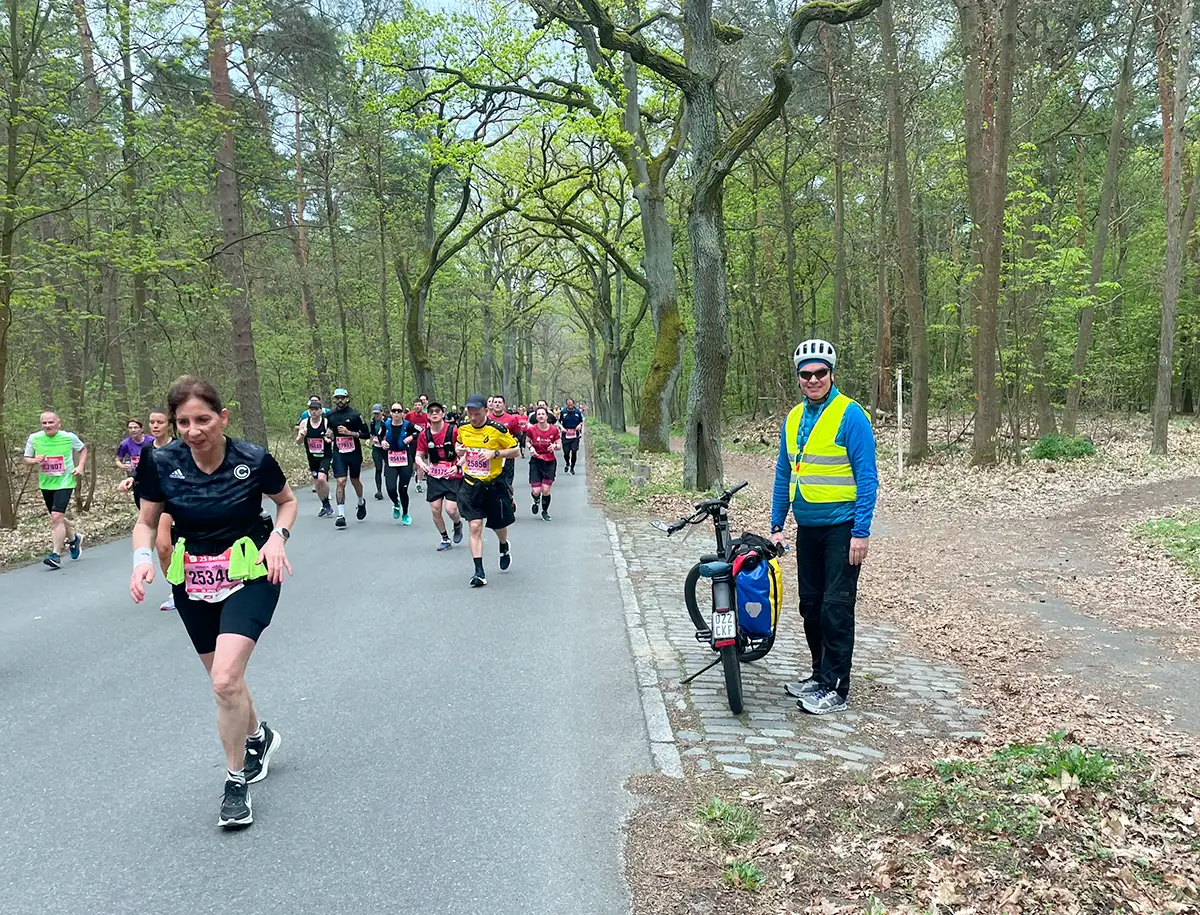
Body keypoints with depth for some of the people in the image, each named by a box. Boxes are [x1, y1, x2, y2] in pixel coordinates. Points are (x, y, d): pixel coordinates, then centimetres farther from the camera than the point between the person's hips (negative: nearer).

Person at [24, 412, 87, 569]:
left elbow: (83, 449, 11)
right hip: (46, 484, 4)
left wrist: (81, 465, -5)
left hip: (65, 483, -4)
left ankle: (56, 555, -14)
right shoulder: (34, 438, -4)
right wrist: (35, 460, -16)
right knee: (57, 518, 17)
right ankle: (74, 538, 45)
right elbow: (27, 459, 7)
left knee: (56, 517, -18)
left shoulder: (70, 437, -9)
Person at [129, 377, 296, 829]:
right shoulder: (162, 463, -11)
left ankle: (236, 780, 2)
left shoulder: (254, 460, -16)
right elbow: (146, 522, 3)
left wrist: (278, 536, -15)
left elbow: (288, 501, 3)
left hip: (250, 577, -4)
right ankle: (258, 737, 48)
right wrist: (143, 558, -16)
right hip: (193, 585, 4)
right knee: (224, 680, 17)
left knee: (225, 680, -19)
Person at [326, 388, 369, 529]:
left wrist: (349, 432, -18)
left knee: (355, 480, 14)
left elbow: (367, 434, -8)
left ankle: (361, 502, 45)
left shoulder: (355, 415, -7)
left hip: (354, 452, -2)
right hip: (339, 453, 2)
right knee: (341, 482, -11)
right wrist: (328, 436, -1)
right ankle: (341, 515, -12)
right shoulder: (330, 416, 5)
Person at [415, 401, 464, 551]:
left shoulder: (453, 431, -11)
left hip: (453, 476, -4)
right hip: (434, 476, 4)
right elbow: (419, 455, 8)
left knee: (451, 509, -11)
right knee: (435, 510, 3)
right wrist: (421, 463, -14)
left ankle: (458, 524, 25)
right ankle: (445, 538, 24)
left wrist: (457, 467, -21)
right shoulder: (424, 435, 0)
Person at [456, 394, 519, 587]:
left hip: (494, 484, -2)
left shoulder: (497, 429, -13)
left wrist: (495, 453, -22)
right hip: (471, 484, 2)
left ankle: (504, 547, 50)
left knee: (499, 525, 14)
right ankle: (479, 571, -7)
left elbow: (515, 451, -7)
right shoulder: (463, 428, -1)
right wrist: (461, 453, -1)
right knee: (475, 526, -9)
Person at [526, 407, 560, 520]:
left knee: (546, 490, -3)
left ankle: (545, 511, 23)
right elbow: (527, 442, 11)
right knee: (536, 491, -7)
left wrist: (554, 446, -17)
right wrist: (531, 447, -10)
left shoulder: (553, 430, -5)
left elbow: (559, 445, 5)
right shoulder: (531, 429, -6)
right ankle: (536, 501, 31)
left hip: (550, 462, 0)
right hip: (536, 461, 0)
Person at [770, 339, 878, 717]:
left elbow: (867, 477, -13)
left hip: (841, 527, -7)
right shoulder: (793, 419, 9)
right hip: (807, 527, 7)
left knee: (836, 608, -4)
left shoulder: (850, 415, -11)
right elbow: (783, 474, 16)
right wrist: (776, 525, 13)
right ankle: (820, 675, 27)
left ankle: (836, 688, 5)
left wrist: (861, 532, -17)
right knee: (810, 605, 13)